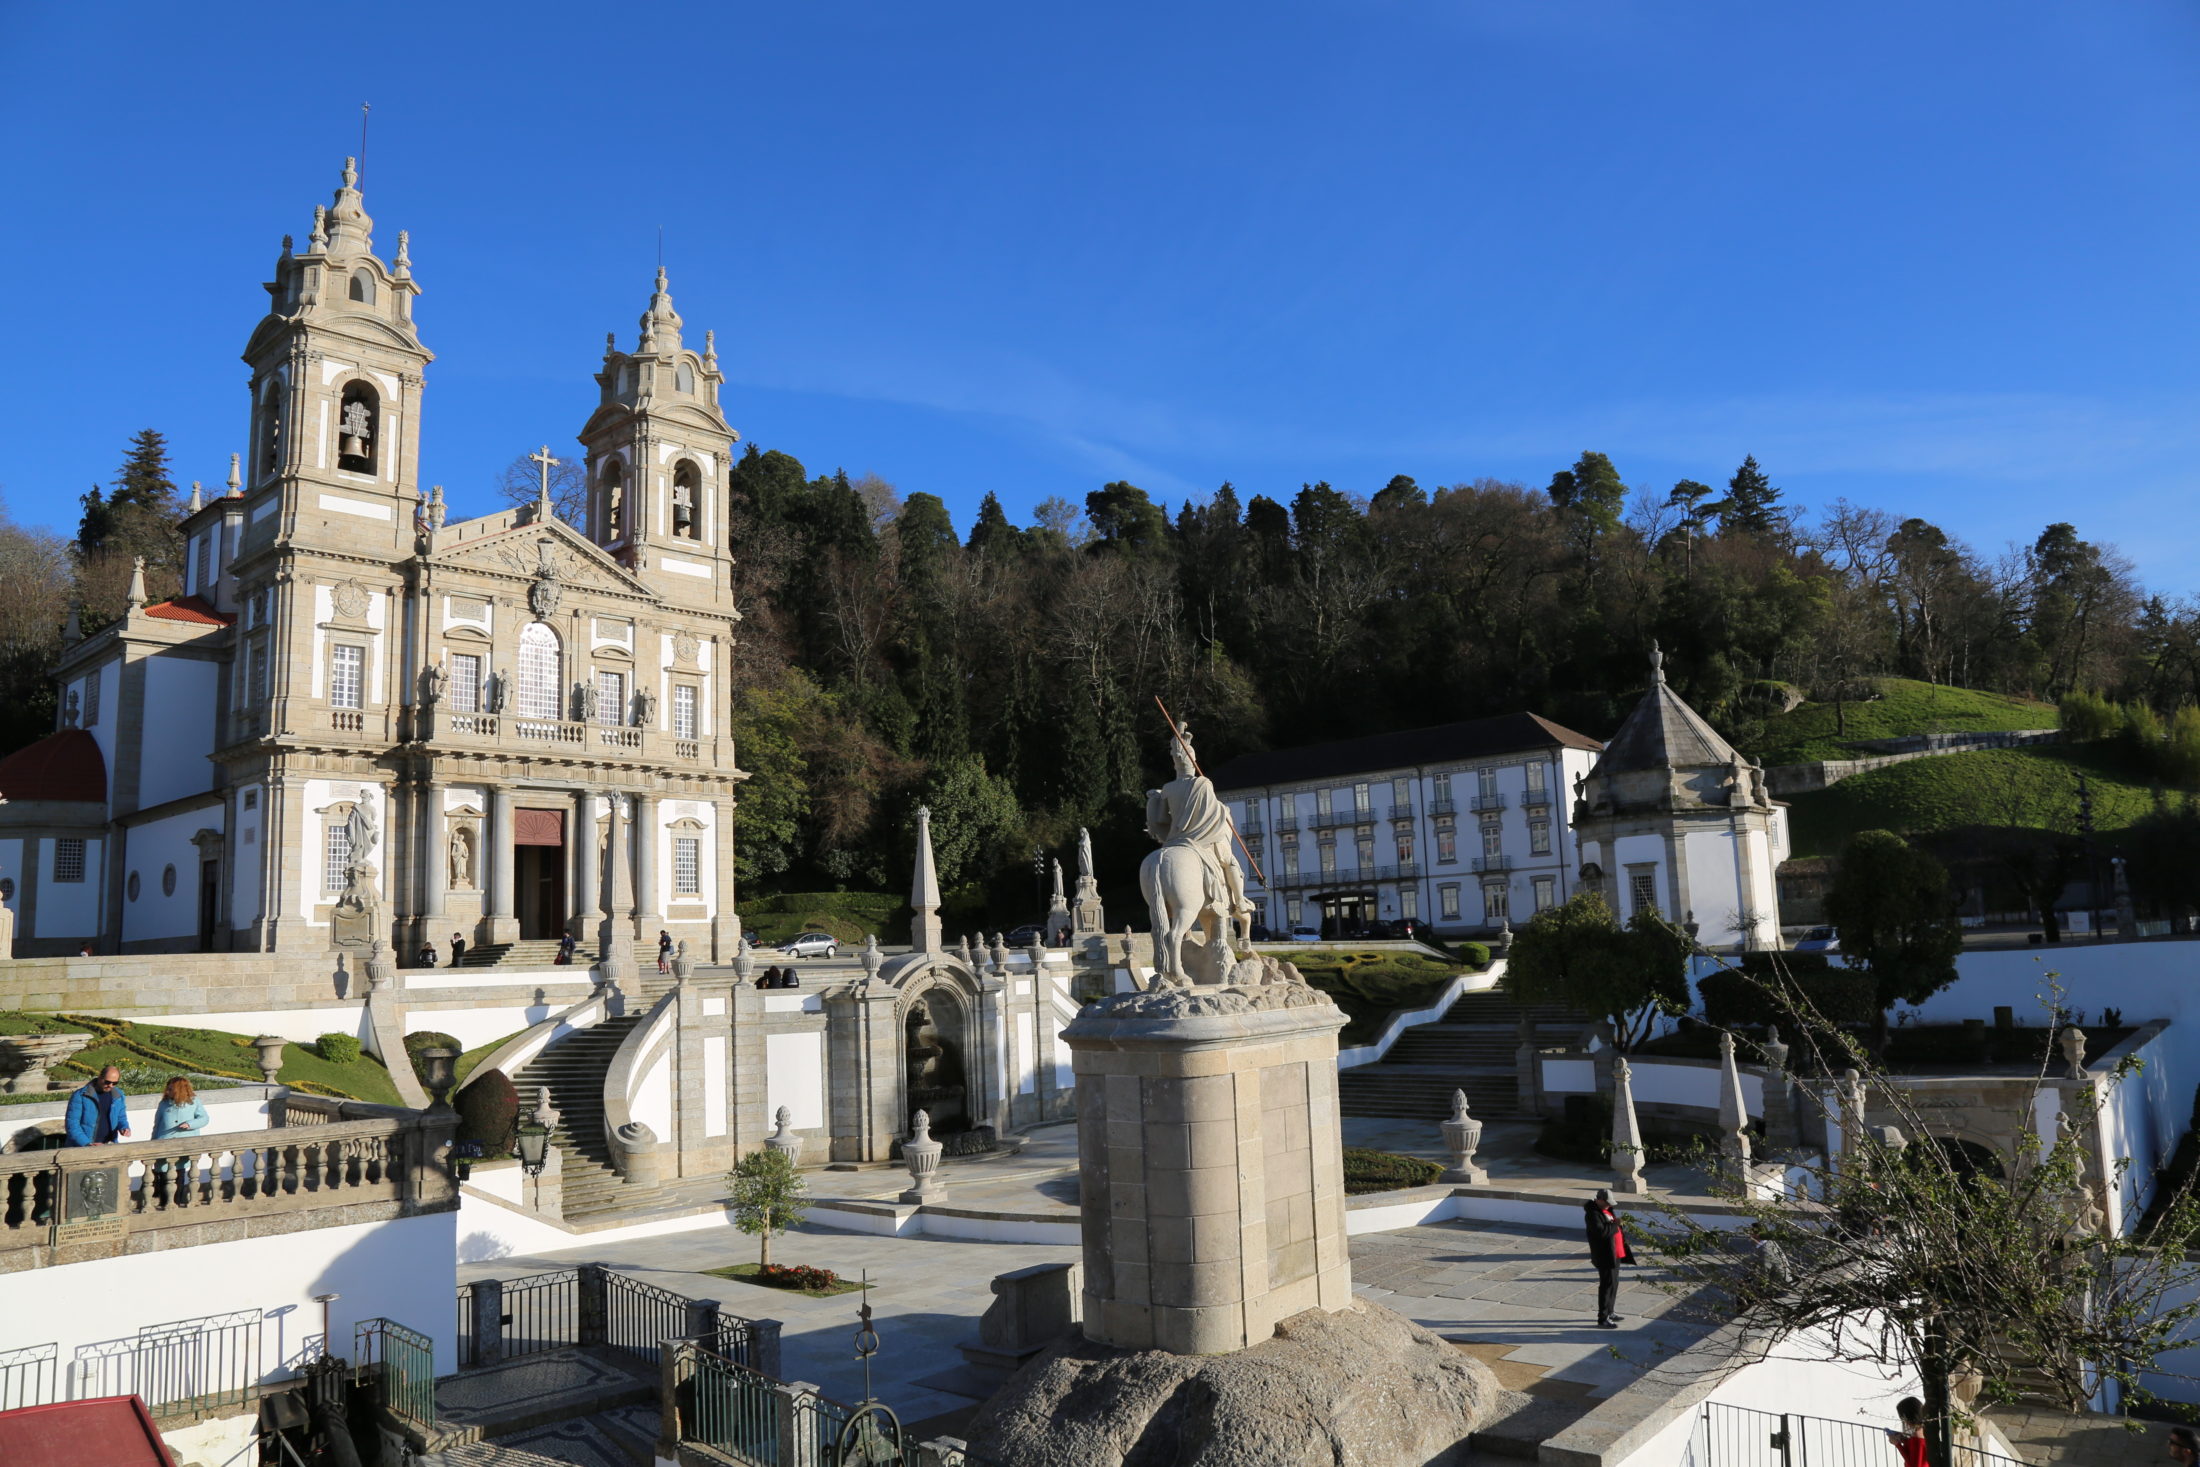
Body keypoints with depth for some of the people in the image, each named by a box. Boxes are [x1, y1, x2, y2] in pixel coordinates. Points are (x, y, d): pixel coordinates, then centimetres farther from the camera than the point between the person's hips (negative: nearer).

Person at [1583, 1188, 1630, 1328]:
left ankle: (1610, 1312, 32)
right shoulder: (1593, 1214, -18)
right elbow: (1600, 1231, -30)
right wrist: (1615, 1223, -21)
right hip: (1605, 1255, -10)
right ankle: (1603, 1319, -3)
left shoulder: (1605, 1210, 12)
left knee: (1613, 1283, 19)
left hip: (1615, 1253, 10)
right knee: (1607, 1285, -7)